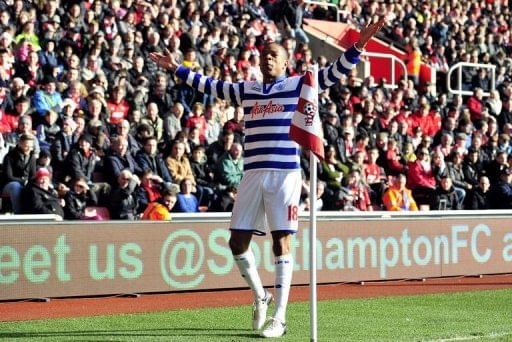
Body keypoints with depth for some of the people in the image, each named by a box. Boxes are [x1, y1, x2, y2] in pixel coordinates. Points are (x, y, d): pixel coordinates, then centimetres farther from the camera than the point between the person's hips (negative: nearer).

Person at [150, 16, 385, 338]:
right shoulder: (247, 89, 15)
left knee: (281, 243, -5)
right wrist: (177, 68, 29)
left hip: (285, 174, -4)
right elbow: (210, 85, 27)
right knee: (238, 242, 3)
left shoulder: (298, 85, 3)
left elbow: (335, 72, -5)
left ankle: (279, 318, -2)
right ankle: (260, 295, 28)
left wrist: (358, 46, -18)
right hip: (252, 175, 5)